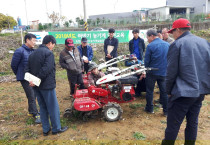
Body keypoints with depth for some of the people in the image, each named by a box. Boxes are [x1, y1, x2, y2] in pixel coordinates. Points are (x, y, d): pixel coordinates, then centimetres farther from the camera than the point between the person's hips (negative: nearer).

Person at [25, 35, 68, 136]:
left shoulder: (33, 54, 15)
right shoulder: (48, 53, -13)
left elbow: (27, 69, 10)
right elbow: (46, 69, -24)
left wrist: (31, 80, -3)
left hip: (36, 86, 8)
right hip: (46, 85, -8)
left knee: (43, 107, 16)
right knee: (53, 107, 5)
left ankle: (46, 129, 26)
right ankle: (56, 128, 17)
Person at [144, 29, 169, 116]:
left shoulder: (150, 46, -13)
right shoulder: (167, 45, 3)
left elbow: (146, 61, -9)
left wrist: (146, 69, 9)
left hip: (152, 72, -4)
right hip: (164, 72, 4)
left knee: (149, 91, 10)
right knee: (164, 91, 11)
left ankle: (149, 109, 21)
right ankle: (166, 111, 17)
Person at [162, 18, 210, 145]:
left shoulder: (177, 44, -10)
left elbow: (171, 72, -10)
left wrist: (168, 90, 1)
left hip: (183, 92, -7)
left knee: (173, 124, 4)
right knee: (193, 122, 18)